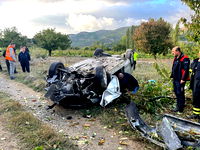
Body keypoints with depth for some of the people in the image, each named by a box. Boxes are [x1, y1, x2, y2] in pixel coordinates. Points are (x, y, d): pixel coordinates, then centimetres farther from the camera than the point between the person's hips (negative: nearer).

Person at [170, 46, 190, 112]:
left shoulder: (184, 59, -15)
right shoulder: (176, 58, 13)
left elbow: (186, 70, -19)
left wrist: (183, 79, -21)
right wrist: (172, 76, 18)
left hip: (180, 80, -9)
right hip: (175, 79, 9)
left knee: (180, 93, -3)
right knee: (176, 92, 17)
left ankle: (180, 108, 7)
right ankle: (179, 105, 33)